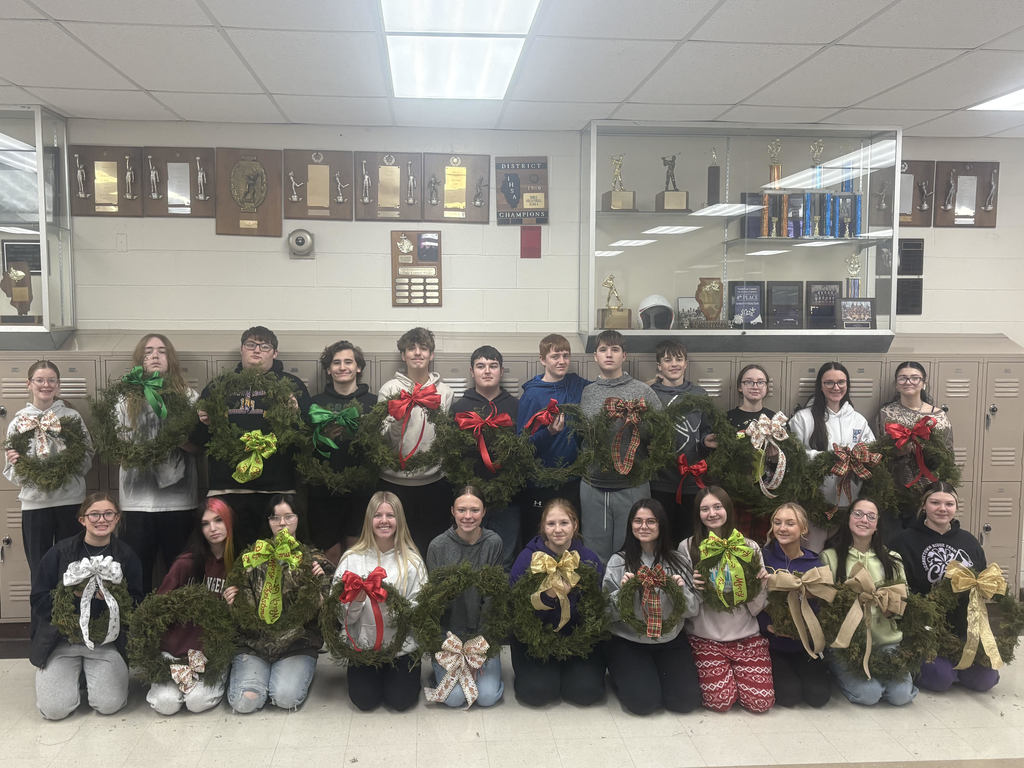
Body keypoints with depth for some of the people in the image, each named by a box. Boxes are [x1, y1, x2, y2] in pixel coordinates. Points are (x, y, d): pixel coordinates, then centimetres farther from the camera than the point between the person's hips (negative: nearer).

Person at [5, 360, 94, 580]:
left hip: (70, 500, -1)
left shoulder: (72, 416, 3)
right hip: (34, 502, 1)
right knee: (39, 570, 4)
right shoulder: (19, 421, 6)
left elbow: (88, 458, 4)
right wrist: (15, 463, -12)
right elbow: (10, 473, 9)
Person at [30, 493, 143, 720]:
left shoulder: (126, 555, 2)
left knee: (109, 705, -16)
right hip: (61, 639, 0)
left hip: (107, 640, 0)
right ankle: (74, 675, 19)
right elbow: (38, 599, -2)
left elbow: (137, 603, 2)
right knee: (54, 708, -14)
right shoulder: (60, 552, -2)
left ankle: (93, 675, 18)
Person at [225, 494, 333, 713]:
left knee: (286, 698, -24)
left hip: (298, 646, -1)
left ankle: (300, 675, 11)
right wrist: (231, 603, -13)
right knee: (245, 701, -19)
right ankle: (241, 671, 15)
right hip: (254, 643, 1)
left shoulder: (314, 561, 4)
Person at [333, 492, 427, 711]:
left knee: (400, 700, -8)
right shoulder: (352, 558, -3)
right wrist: (356, 600, -23)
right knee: (364, 700, -8)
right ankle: (374, 676, 26)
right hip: (363, 644, 1)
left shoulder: (411, 560, -4)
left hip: (402, 645, -1)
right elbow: (340, 614, -3)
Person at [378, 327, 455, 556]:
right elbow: (382, 437, -2)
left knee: (431, 543, 9)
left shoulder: (444, 391, 9)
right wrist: (398, 418, -19)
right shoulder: (390, 389, 3)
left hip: (433, 480, 2)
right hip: (395, 479, -1)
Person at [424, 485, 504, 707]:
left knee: (488, 696, -10)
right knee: (454, 697, -13)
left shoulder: (493, 543, -7)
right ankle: (439, 666, 18)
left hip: (483, 632, 1)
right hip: (449, 633, -1)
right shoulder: (438, 546, -10)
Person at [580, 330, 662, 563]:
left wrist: (638, 423, -18)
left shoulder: (642, 391, 1)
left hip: (632, 486, -2)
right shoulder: (587, 392, 7)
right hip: (592, 488, 2)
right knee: (596, 555, 11)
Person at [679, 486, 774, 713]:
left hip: (746, 636, 2)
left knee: (761, 701, -9)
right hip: (706, 638, -2)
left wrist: (762, 585, -15)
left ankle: (735, 671, 21)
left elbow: (755, 608, 4)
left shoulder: (750, 547, 2)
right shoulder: (687, 548, -4)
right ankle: (702, 671, 19)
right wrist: (694, 588, -22)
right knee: (720, 701, -13)